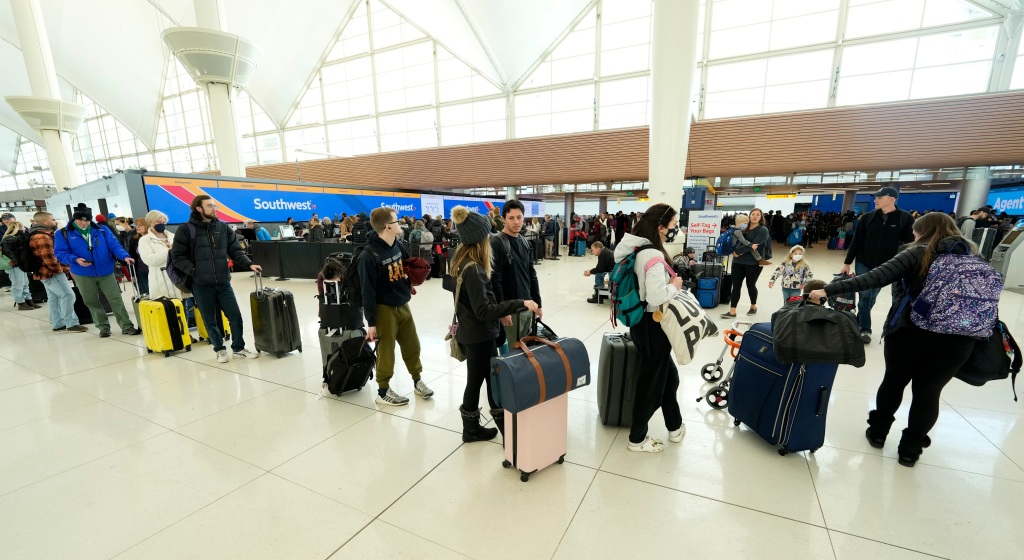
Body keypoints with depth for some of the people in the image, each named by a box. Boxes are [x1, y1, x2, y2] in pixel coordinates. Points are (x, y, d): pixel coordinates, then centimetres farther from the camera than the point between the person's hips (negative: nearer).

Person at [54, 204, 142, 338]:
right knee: (92, 302, 12)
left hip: (106, 272, -1)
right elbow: (60, 253, -3)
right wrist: (75, 259, -21)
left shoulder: (102, 230, 1)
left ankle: (127, 327, 3)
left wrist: (125, 256, -22)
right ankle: (104, 327, 24)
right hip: (83, 275, 1)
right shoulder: (63, 234, 0)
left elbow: (114, 245, -4)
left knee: (116, 299, -1)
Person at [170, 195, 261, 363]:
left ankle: (238, 348, 19)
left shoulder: (223, 227, 6)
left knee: (235, 316, 4)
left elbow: (236, 251, 7)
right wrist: (194, 272, -14)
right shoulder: (186, 230, -3)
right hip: (201, 285, -2)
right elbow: (177, 257, -3)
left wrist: (249, 264, -8)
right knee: (210, 320, 9)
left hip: (223, 282, 2)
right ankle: (220, 350, 25)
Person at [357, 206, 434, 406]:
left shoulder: (398, 246, 2)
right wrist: (371, 322, -16)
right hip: (384, 309, -7)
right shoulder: (368, 256, -20)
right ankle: (383, 391, 24)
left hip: (403, 305, 7)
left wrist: (410, 283, 4)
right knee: (386, 351, 6)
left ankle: (417, 381, 34)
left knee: (412, 345, 15)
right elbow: (367, 291, -19)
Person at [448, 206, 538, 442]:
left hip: (474, 331, 9)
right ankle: (471, 429, 29)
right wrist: (519, 303, -33)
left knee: (491, 377, 17)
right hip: (479, 334, -9)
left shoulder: (462, 259, 2)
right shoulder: (472, 269, -28)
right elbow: (483, 310, -30)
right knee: (476, 380, 8)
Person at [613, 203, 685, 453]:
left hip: (641, 320, 10)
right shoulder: (653, 255, -24)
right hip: (652, 324, -10)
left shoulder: (637, 248, 5)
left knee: (668, 374, 25)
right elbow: (656, 296, -33)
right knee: (651, 381, 8)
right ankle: (637, 438, 27)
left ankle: (675, 426, 44)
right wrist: (675, 285, -15)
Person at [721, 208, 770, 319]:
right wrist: (748, 246, -8)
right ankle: (732, 312, 0)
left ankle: (753, 307, 34)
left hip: (754, 263, -4)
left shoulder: (763, 230, -5)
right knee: (736, 286, -1)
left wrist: (738, 251, -18)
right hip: (738, 262, 4)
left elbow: (755, 244, -17)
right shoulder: (744, 228, 11)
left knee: (751, 285, 10)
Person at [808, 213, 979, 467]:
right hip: (956, 338, 3)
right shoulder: (973, 257, 13)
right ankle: (910, 450, 21)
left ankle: (878, 432, 31)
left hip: (910, 331, -3)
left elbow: (874, 278, -17)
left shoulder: (918, 254, -2)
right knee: (929, 392, 12)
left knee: (894, 382, 16)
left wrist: (828, 290, -23)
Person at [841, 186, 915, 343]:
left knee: (872, 297, 10)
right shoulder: (868, 217, -3)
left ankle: (858, 323, 25)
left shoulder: (905, 219, -7)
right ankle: (865, 329, 7)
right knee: (865, 295, -1)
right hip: (864, 264, 0)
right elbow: (856, 241, 1)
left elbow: (910, 244, -5)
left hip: (886, 266, 0)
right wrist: (847, 262, 1)